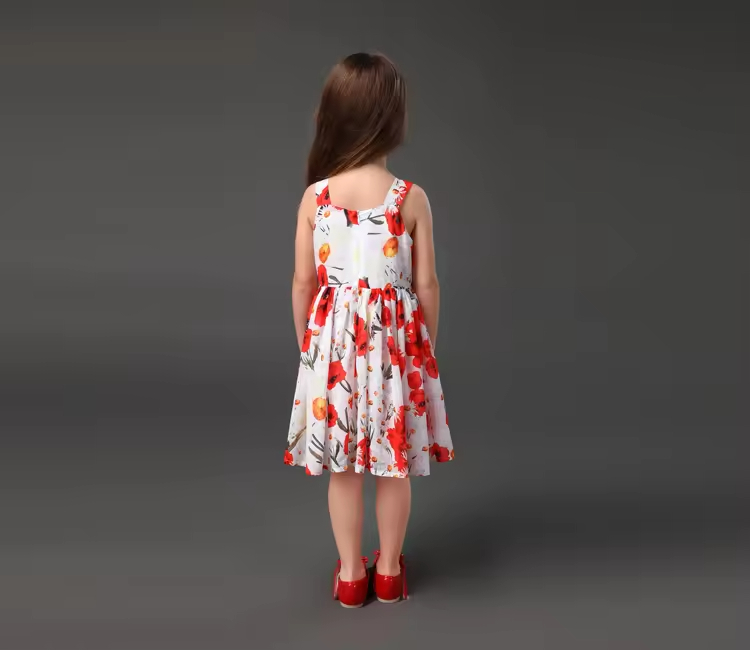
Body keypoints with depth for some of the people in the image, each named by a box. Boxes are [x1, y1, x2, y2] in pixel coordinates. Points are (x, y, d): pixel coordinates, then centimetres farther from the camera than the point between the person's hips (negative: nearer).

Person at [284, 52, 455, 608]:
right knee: (394, 465, 15)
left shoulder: (314, 197, -6)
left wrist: (306, 344, 12)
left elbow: (303, 282, -2)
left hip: (333, 339, 1)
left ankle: (351, 573, 30)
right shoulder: (412, 198, -10)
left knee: (343, 467, 14)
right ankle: (389, 571, 32)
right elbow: (426, 284, -6)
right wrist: (428, 345, 9)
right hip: (394, 339, -1)